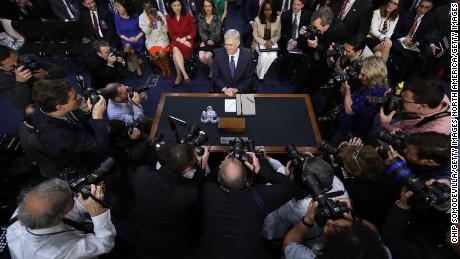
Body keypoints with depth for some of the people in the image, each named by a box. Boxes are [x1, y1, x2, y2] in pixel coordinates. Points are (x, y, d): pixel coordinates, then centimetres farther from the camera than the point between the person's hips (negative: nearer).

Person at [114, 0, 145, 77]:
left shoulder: (135, 16, -8)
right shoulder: (117, 17, -4)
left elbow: (142, 29, -1)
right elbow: (119, 32, 2)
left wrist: (136, 38, -15)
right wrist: (128, 39, -13)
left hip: (138, 38, -2)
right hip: (126, 40, 2)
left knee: (127, 47, -32)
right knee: (131, 51, -27)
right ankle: (138, 68, -8)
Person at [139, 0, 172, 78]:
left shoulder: (159, 14, -1)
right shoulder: (141, 17, -1)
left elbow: (165, 30, -4)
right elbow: (146, 32, -10)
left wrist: (161, 20, -19)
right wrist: (151, 21, -22)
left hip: (162, 38, -1)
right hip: (150, 40, 1)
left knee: (161, 53, -28)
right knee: (154, 54, -26)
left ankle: (168, 68, -2)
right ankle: (162, 68, 2)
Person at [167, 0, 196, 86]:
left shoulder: (188, 16, -2)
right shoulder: (169, 18, 3)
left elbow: (193, 33, 1)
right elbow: (171, 34, 3)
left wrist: (185, 38, -16)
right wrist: (180, 40, -14)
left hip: (188, 41, -2)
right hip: (176, 41, 2)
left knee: (176, 52, -32)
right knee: (175, 49, -34)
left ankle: (179, 75, -24)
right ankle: (184, 74, -35)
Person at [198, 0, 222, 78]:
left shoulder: (217, 17, -4)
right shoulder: (200, 17, 4)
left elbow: (217, 33, -8)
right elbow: (201, 31, 1)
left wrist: (210, 41, -16)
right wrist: (207, 40, -15)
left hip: (215, 42, -3)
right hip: (205, 41, 3)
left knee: (207, 56, -27)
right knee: (201, 57, -22)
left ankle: (213, 69, 5)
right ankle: (213, 66, 9)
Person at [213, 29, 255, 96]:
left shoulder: (247, 55, -7)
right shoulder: (218, 54, -4)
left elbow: (248, 78, -1)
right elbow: (216, 76, 1)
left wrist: (236, 89, -15)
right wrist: (224, 89, -15)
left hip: (241, 91, 0)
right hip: (222, 91, 1)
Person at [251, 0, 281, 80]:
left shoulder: (277, 19, -6)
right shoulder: (257, 19, -11)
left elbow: (278, 35, 2)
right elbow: (255, 36, -7)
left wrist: (271, 42, -17)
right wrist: (265, 43, -19)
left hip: (272, 43, 2)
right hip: (259, 43, -2)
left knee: (273, 56, -27)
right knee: (264, 55, -30)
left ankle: (261, 74, -5)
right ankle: (259, 74, -4)